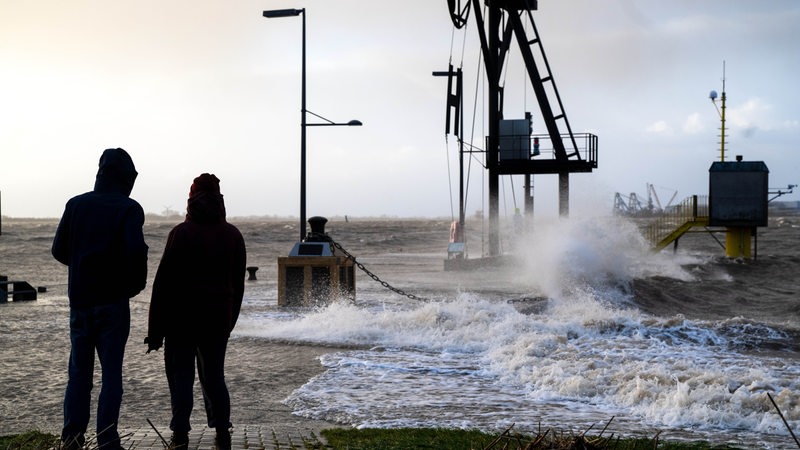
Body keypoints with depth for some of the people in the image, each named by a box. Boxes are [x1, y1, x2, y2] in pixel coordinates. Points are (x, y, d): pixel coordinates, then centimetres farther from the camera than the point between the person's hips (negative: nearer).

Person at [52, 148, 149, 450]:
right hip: (113, 302, -4)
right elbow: (136, 252, -20)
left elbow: (59, 250, 5)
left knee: (78, 372, 12)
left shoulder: (76, 204, 4)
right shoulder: (128, 209, -9)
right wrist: (135, 286, -3)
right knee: (111, 373, 3)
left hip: (80, 300, 4)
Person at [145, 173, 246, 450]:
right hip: (219, 320, 4)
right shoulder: (233, 235, 5)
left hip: (182, 318, -4)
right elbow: (238, 285, 11)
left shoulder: (181, 233, -10)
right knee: (214, 376, 12)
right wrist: (229, 322, 19)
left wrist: (155, 330, -6)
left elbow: (163, 283, -10)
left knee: (180, 376, 3)